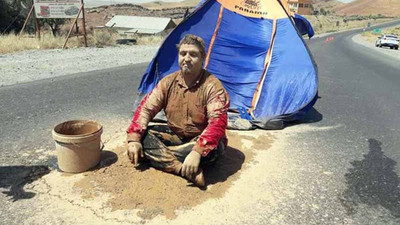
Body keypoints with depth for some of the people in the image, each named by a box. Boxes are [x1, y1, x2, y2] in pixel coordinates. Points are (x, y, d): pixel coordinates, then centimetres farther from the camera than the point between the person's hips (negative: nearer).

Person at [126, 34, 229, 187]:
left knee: (211, 148, -38)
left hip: (201, 140, -4)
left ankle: (157, 154, -23)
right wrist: (133, 139, -19)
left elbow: (217, 122, -30)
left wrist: (197, 151, -44)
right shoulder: (168, 82, -4)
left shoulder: (212, 86, -20)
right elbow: (146, 108, -5)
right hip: (175, 136, 5)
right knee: (143, 136, -18)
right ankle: (187, 171, -29)